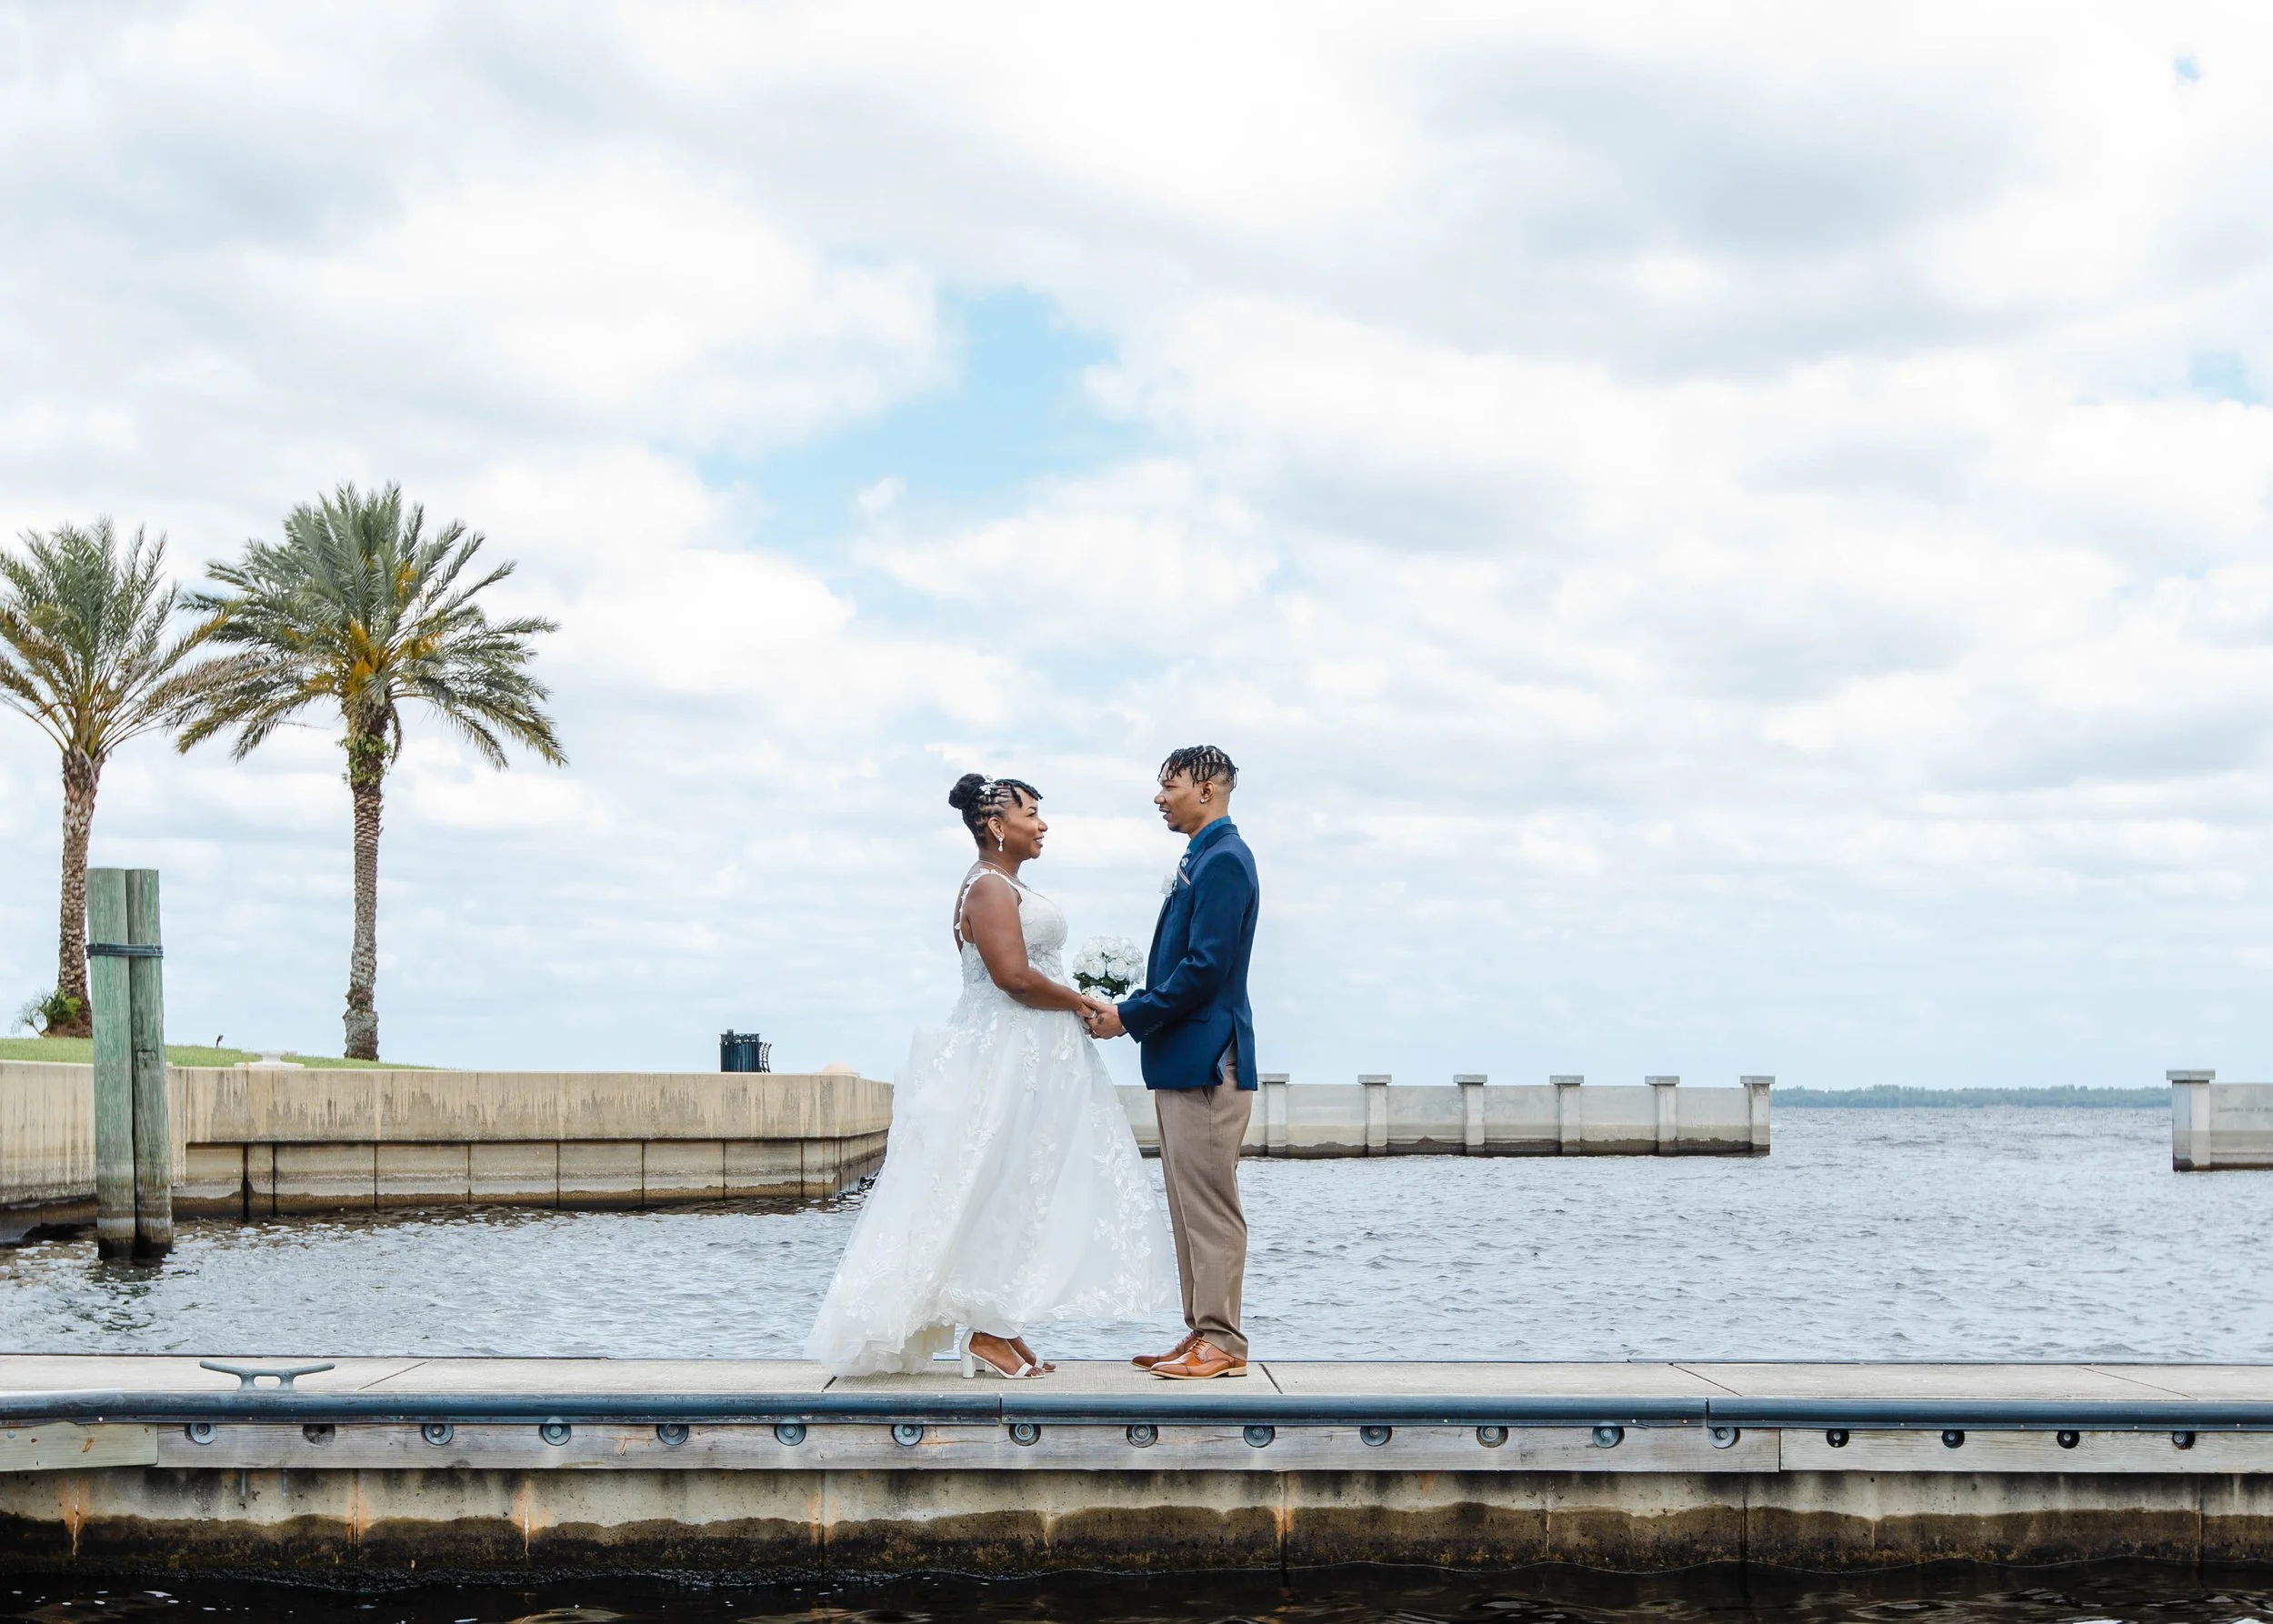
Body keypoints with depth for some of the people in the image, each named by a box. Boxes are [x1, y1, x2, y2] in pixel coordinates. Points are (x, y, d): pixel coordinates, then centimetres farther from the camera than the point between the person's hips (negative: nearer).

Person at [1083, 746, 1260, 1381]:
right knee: (1190, 1207, 12)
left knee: (1210, 1206, -6)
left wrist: (1131, 1017, -13)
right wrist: (1128, 1009, 9)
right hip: (1183, 1062, 10)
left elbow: (1205, 968, -20)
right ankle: (1202, 1333, 16)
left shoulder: (1224, 860, -13)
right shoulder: (1201, 859, 18)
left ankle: (1221, 1342, -3)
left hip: (1207, 1060, -10)